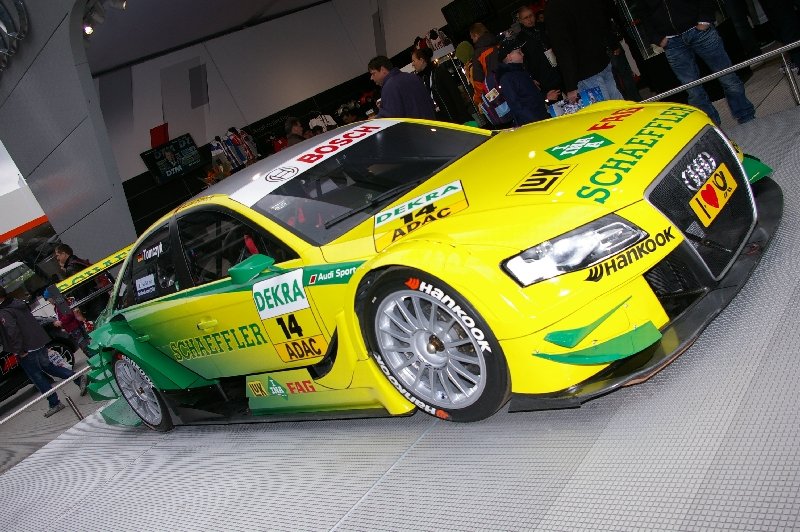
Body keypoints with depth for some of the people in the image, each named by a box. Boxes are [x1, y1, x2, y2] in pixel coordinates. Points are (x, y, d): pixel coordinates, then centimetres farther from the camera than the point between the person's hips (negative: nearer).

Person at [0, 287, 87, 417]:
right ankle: (78, 378, 16)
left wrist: (19, 350, -21)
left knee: (37, 377, 4)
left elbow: (12, 332, -27)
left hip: (27, 350, -8)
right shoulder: (18, 304, 11)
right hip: (40, 343, 8)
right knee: (47, 366, 23)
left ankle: (55, 403, 9)